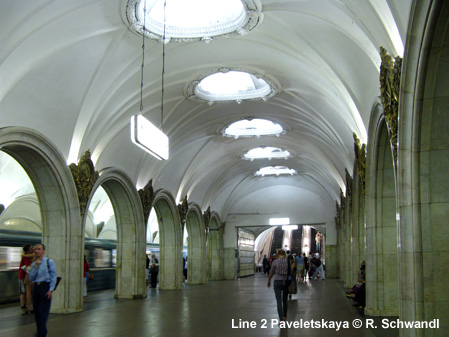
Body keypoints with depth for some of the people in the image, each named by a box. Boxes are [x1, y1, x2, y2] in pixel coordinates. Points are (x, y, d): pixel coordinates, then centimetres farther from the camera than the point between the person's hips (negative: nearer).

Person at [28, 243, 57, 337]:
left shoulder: (49, 262, -2)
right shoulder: (33, 264, 12)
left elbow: (53, 276, -4)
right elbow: (31, 278, 6)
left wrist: (51, 290, -12)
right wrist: (35, 267, -5)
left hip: (45, 287, -5)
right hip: (36, 287, 5)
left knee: (43, 312, -7)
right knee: (36, 311, 9)